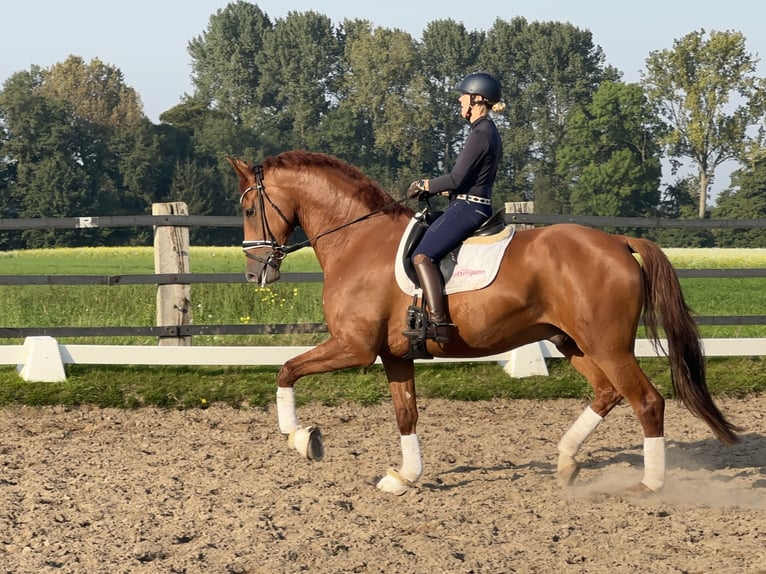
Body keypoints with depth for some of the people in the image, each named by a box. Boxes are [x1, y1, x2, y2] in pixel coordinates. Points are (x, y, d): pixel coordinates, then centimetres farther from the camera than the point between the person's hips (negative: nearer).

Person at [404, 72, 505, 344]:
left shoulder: (481, 134, -15)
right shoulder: (487, 131, 17)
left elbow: (456, 179, -18)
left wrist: (425, 186, -2)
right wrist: (432, 188, 15)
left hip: (467, 208, -11)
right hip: (476, 206, 11)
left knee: (422, 255, -21)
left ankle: (438, 323, -29)